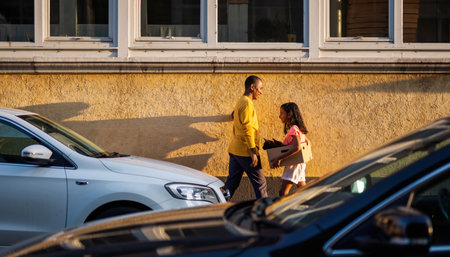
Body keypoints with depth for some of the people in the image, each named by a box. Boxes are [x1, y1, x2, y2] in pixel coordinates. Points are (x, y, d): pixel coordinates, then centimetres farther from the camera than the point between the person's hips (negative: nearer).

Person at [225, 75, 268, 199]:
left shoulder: (240, 102, 18)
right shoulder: (247, 103, -14)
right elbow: (247, 128, -21)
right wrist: (253, 151, -22)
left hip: (234, 150, 10)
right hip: (245, 151, -10)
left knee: (231, 183, 10)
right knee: (260, 184, -2)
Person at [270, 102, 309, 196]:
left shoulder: (294, 129, -18)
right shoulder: (299, 129, 11)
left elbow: (296, 147, -30)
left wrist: (279, 158, -30)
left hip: (293, 164, -10)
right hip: (300, 164, 10)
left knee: (283, 193, -13)